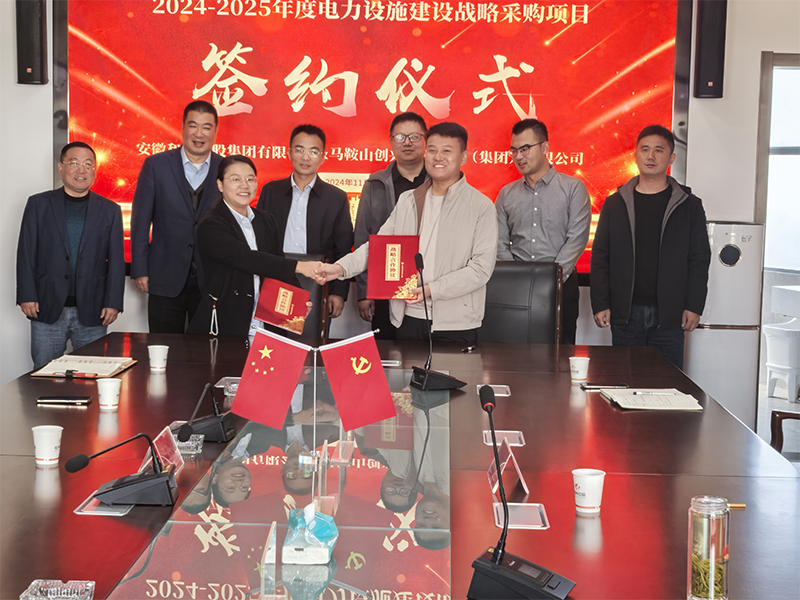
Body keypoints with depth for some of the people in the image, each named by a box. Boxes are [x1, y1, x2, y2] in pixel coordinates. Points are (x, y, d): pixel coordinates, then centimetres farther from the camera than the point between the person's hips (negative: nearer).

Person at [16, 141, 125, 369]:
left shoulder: (110, 210, 8)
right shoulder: (38, 204, 7)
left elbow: (116, 261, 6)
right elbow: (26, 253, 5)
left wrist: (113, 303, -1)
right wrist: (27, 296, -3)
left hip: (92, 314, 0)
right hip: (48, 308, 0)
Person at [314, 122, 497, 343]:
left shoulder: (481, 207, -4)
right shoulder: (407, 200, 13)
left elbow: (481, 268, -10)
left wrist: (432, 290, -19)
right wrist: (341, 267, -5)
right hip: (408, 319, 4)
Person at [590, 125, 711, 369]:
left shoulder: (689, 206, 6)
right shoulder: (615, 204, 9)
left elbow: (700, 259, 5)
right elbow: (600, 257, 8)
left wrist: (694, 307, -3)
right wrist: (600, 304, -1)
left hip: (669, 315, -1)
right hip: (625, 313, 1)